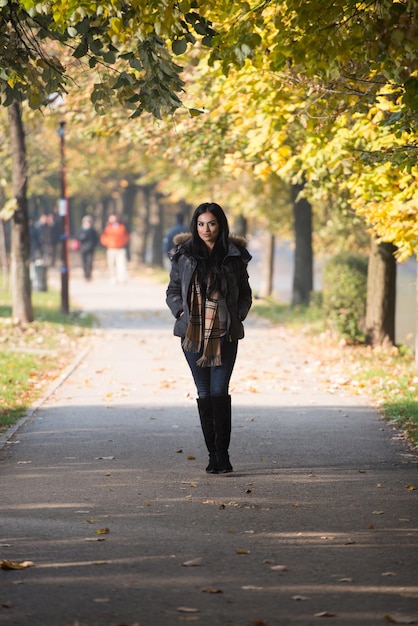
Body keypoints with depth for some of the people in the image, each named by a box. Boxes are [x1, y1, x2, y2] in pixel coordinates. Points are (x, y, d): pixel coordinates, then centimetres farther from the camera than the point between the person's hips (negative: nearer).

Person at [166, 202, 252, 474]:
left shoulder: (234, 256, 4)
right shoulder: (184, 255, 5)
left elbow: (245, 294, 13)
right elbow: (172, 291, 12)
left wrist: (238, 315, -2)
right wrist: (180, 311, -5)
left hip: (225, 334, -1)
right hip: (193, 334, 1)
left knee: (220, 392, -9)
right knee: (205, 394, 4)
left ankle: (223, 454, -6)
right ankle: (213, 454, 11)